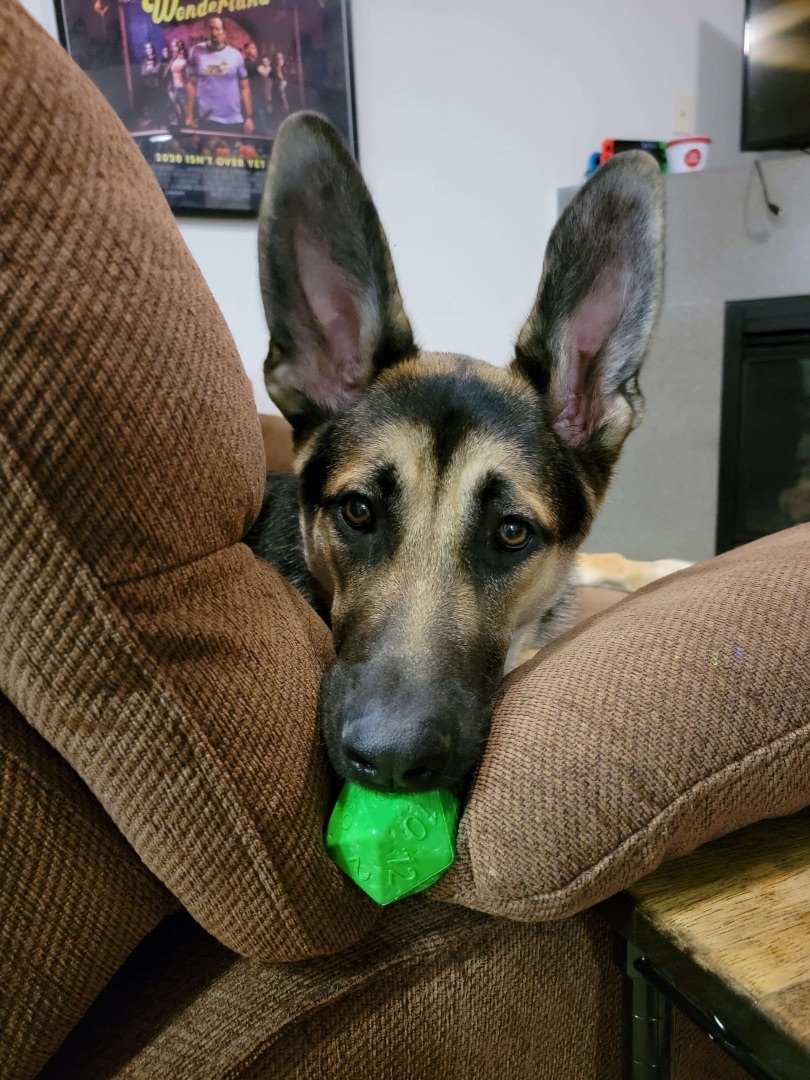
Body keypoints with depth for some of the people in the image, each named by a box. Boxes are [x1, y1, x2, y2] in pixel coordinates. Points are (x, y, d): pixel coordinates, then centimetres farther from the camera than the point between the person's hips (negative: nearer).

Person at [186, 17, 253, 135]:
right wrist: (189, 115, -1)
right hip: (208, 120, -1)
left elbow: (244, 87, 6)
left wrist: (249, 117, 0)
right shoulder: (197, 52, 3)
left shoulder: (235, 55, 3)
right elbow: (192, 84, 5)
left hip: (234, 121, 1)